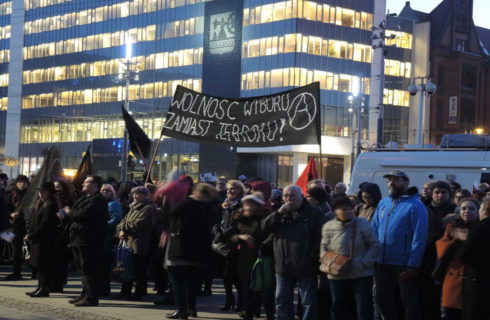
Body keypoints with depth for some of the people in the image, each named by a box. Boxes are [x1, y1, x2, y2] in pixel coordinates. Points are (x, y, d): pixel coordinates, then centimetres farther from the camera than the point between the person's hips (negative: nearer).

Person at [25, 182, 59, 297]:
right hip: (38, 239, 10)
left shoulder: (51, 206, -15)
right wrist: (30, 234, 6)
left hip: (45, 240, -10)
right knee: (40, 266, 13)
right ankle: (40, 288, 19)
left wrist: (31, 236, -16)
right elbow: (33, 220, 18)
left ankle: (44, 289, -1)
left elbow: (45, 224, -19)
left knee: (43, 265, -6)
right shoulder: (41, 204, 15)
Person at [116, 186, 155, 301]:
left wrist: (122, 226, -8)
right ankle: (125, 291, 21)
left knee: (140, 272, -2)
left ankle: (139, 293, 5)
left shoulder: (148, 208, -10)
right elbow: (125, 220, 15)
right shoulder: (134, 207, 19)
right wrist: (121, 230, -6)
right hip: (129, 242, 9)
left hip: (140, 245, -8)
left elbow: (137, 224, -18)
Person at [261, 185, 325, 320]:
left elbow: (322, 236, -8)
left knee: (308, 302, 2)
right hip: (283, 266, 4)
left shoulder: (314, 213, -2)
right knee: (282, 301, 10)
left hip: (305, 267, -4)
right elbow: (265, 227, 0)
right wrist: (279, 212, -13)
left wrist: (314, 258, -14)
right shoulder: (281, 213, 12)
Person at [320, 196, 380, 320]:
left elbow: (375, 246, -2)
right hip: (337, 276, 3)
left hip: (361, 275, -3)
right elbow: (323, 247, 14)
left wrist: (365, 263, -12)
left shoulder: (363, 224, -4)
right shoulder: (328, 227, 4)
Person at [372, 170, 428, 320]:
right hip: (382, 263, 6)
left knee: (410, 303, 3)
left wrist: (413, 265, -18)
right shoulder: (383, 203, 9)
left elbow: (419, 238, -15)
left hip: (404, 265, -6)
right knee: (383, 301, 16)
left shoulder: (415, 205, -10)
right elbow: (374, 230, 11)